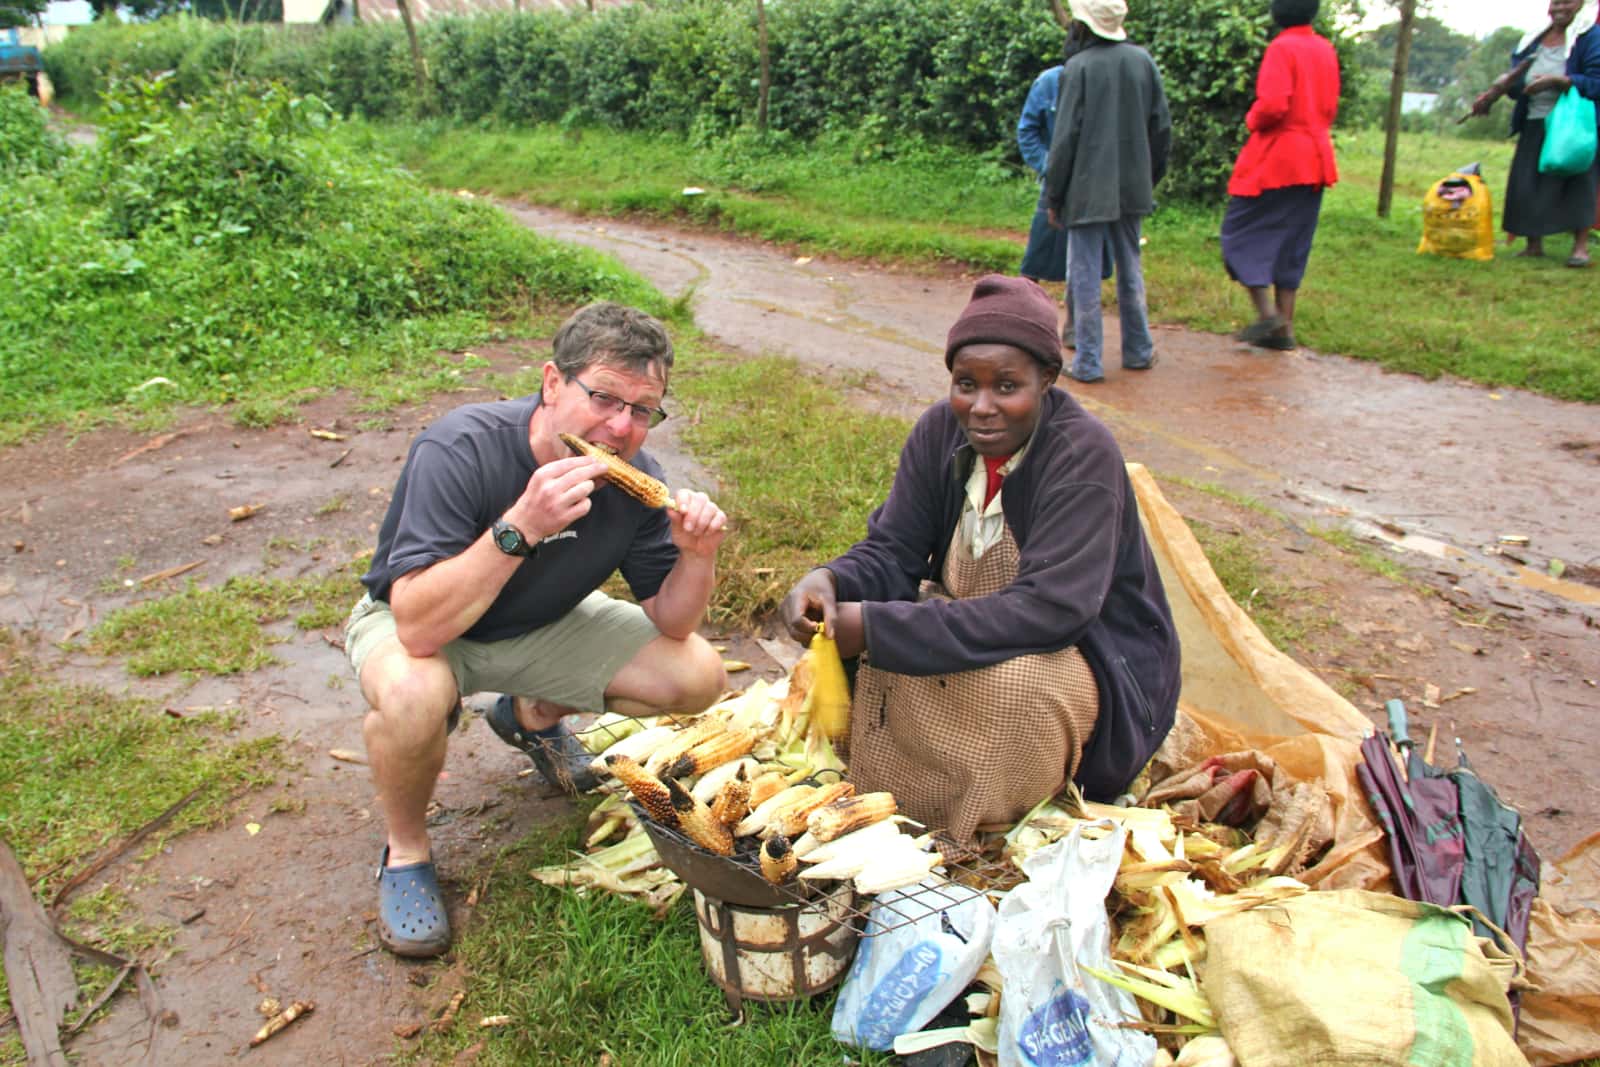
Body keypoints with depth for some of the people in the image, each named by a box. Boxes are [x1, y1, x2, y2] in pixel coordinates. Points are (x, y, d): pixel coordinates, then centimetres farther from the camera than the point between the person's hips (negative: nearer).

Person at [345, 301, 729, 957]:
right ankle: (406, 850, -6)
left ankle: (532, 716, 20)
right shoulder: (461, 450, -33)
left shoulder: (634, 477, -17)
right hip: (408, 622, -5)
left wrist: (697, 556, -29)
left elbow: (669, 625, -9)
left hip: (540, 625, 5)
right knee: (415, 695, -40)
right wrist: (521, 527, -50)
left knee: (698, 677, -7)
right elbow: (418, 626, -40)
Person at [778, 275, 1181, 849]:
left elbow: (1051, 609, -35)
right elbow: (892, 551, -6)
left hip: (1098, 663, -6)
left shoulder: (1083, 453, -25)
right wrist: (828, 581, -32)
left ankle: (984, 842, -6)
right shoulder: (941, 431, -6)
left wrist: (876, 627, -37)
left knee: (1009, 683, -37)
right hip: (980, 626, 6)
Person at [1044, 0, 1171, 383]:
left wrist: (1053, 196, -4)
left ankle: (1088, 362, 2)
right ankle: (1138, 350, 25)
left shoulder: (1079, 67, -11)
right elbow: (1161, 128, 7)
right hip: (1131, 188, 5)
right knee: (1130, 268, 17)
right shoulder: (1143, 61, 4)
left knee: (1085, 274, 1)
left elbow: (1066, 137, -11)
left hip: (1088, 190, -5)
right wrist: (1150, 178, 19)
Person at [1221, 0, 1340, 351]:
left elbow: (1272, 105, -22)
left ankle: (1267, 313, -9)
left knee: (1240, 232, 3)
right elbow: (1329, 107, 17)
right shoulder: (1325, 49, 11)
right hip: (1314, 161, 8)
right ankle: (1284, 328, 12)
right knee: (1291, 246, 11)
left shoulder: (1282, 48, -13)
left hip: (1275, 159, -8)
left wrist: (1252, 120, -3)